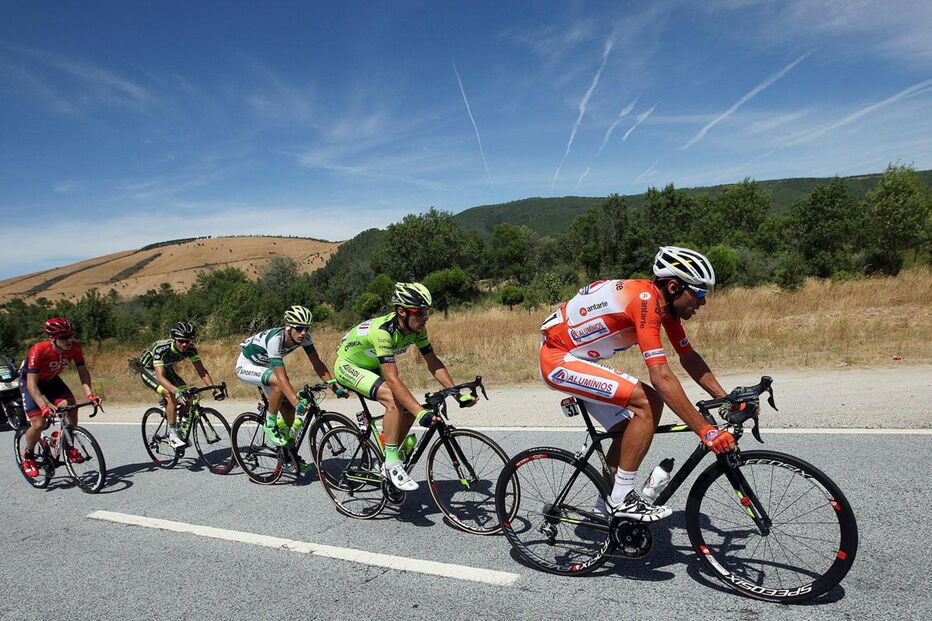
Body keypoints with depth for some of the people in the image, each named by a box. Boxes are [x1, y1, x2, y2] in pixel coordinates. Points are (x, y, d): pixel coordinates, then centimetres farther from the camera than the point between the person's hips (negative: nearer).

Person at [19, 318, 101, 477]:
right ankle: (28, 455, 15)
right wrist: (44, 405, -51)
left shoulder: (74, 347, -22)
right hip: (30, 381, -4)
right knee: (39, 424, -14)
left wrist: (89, 394, -30)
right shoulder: (38, 351, -35)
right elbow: (32, 383, -37)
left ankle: (68, 447, 0)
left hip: (51, 380, 4)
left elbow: (83, 371, -15)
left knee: (71, 406, -19)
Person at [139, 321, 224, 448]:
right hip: (148, 370, -5)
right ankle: (172, 435, -20)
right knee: (171, 395, -29)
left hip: (167, 369, 5)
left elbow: (201, 370, -22)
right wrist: (177, 391, -61)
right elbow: (160, 376, -45)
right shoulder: (161, 348, -37)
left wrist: (215, 389, -35)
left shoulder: (190, 348, -23)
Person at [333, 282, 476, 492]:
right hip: (348, 366, -8)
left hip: (371, 366, 8)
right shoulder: (383, 331, -37)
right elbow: (392, 379, -43)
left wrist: (458, 394, -19)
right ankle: (391, 464, -18)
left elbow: (433, 362, -11)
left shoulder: (416, 328, -15)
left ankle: (389, 461, 9)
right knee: (395, 401, -29)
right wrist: (421, 412, -49)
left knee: (409, 406, -7)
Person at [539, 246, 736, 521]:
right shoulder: (644, 300, -28)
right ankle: (621, 498, -8)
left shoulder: (665, 300, 1)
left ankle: (607, 502, 25)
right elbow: (661, 377, -33)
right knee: (647, 403, -19)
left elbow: (688, 357, 8)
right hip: (558, 358, -10)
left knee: (630, 427, 9)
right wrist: (705, 430, -31)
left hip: (578, 359, 10)